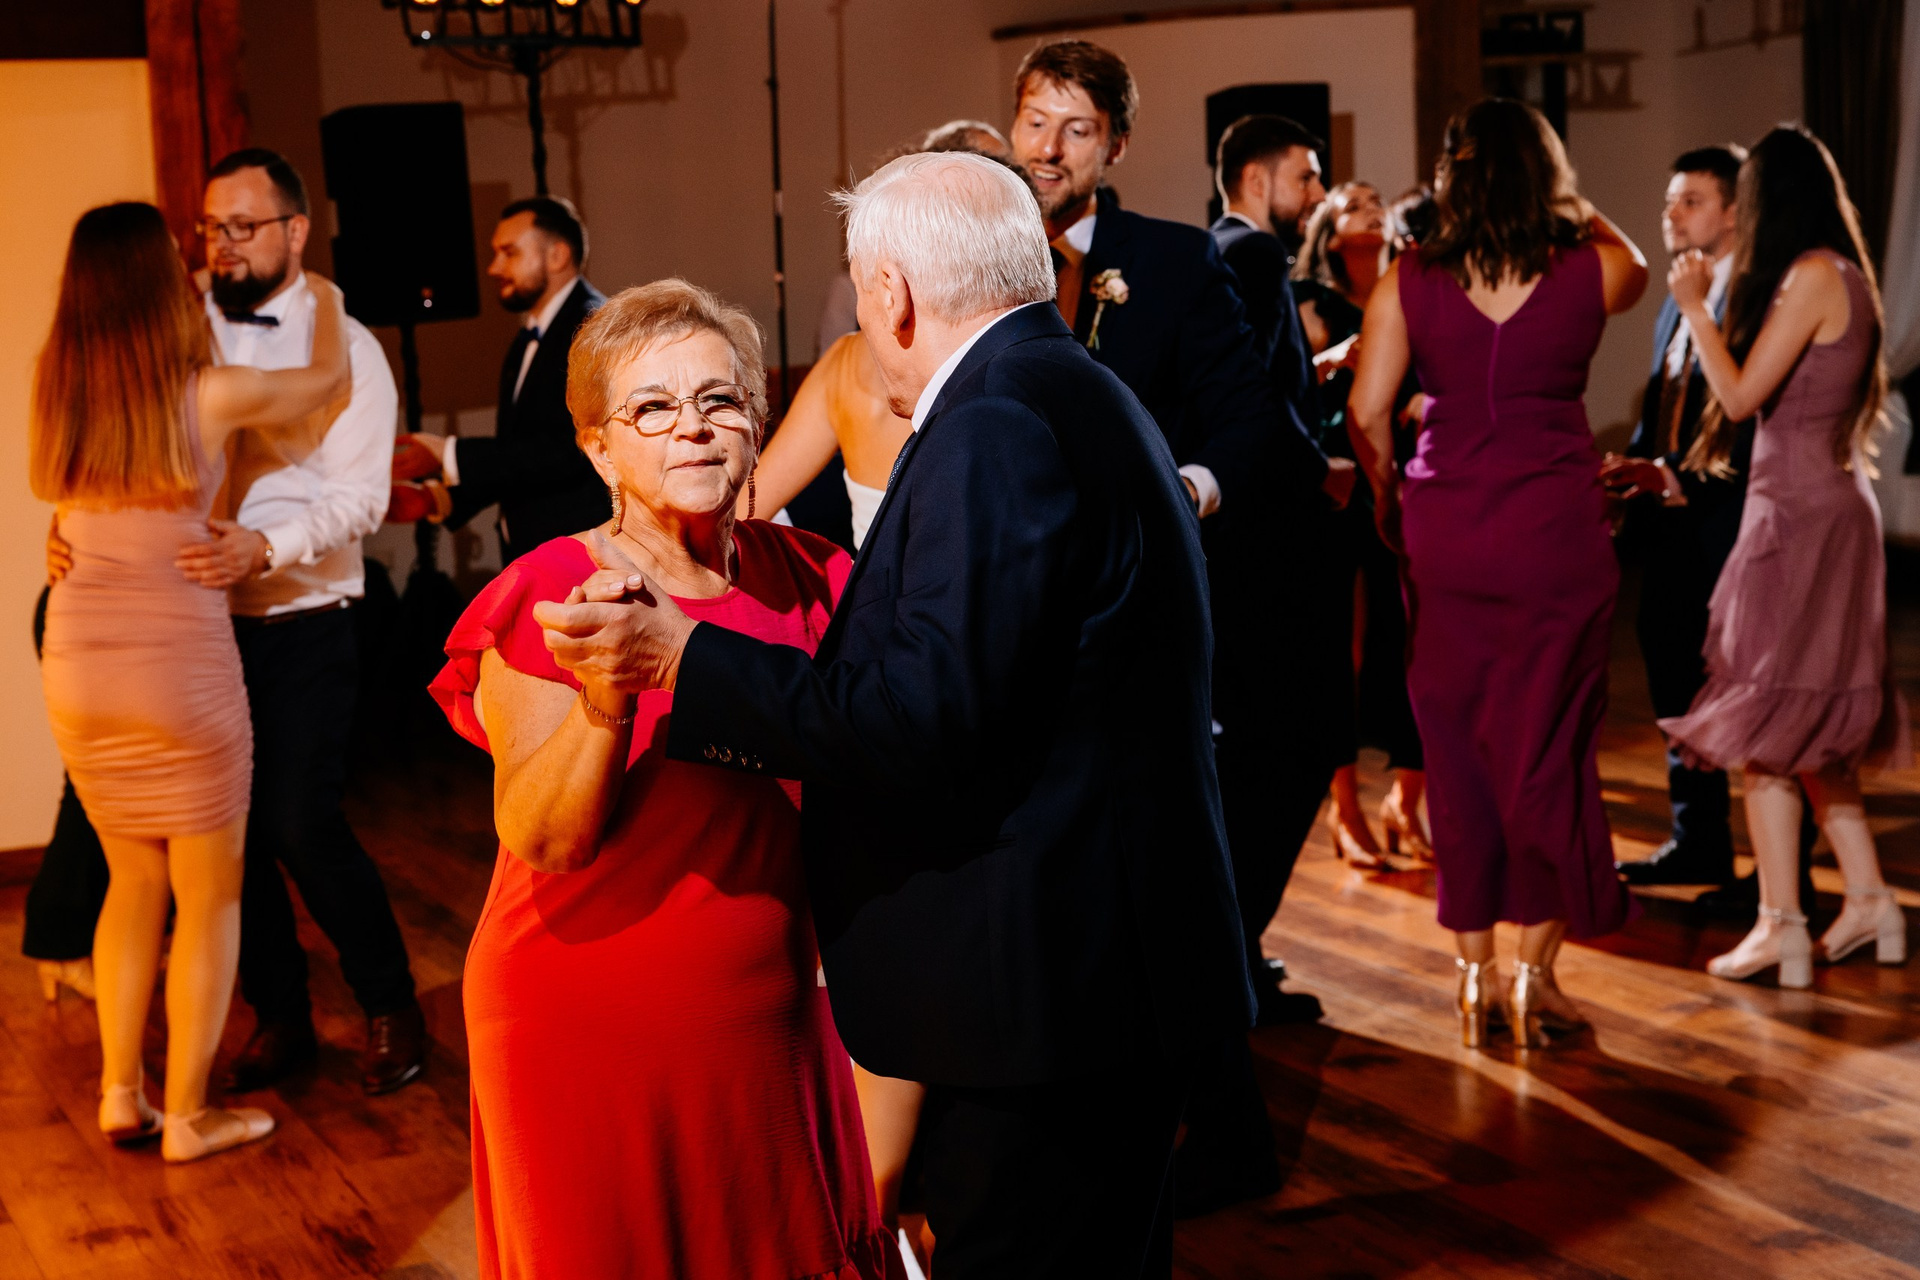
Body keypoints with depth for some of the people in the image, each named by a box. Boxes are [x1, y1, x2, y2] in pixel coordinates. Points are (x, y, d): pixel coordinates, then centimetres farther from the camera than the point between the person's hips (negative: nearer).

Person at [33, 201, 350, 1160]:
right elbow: (328, 378, 5)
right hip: (180, 660, -5)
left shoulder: (56, 391, 1)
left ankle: (119, 1097, 22)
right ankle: (186, 1117, 12)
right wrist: (325, 298, 23)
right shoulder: (209, 396, -11)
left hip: (77, 663, 5)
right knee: (209, 897, 8)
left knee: (134, 877, 20)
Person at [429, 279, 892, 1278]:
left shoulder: (804, 577, -1)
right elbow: (540, 842, -21)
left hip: (770, 1018, 5)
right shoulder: (548, 599, -14)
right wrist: (605, 697, -36)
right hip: (591, 1031, -4)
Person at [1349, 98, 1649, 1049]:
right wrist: (1567, 204, 25)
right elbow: (1632, 264, 23)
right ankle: (1535, 968, 11)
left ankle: (1474, 970, 16)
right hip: (1557, 532, -1)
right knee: (1549, 747, 7)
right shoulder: (1590, 271, -2)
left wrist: (1392, 507, 11)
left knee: (1458, 746, 10)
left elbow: (1366, 416, -3)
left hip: (1445, 535, 1)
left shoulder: (1410, 282, -2)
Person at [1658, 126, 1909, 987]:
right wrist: (1713, 304, 15)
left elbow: (1741, 396, -16)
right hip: (1831, 505, 9)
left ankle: (1780, 926, -4)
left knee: (1768, 722, -6)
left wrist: (1694, 306, -7)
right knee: (1816, 724, 15)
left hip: (1801, 513, -9)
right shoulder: (1841, 276, 13)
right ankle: (1869, 900, 19)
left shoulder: (1812, 275, -14)